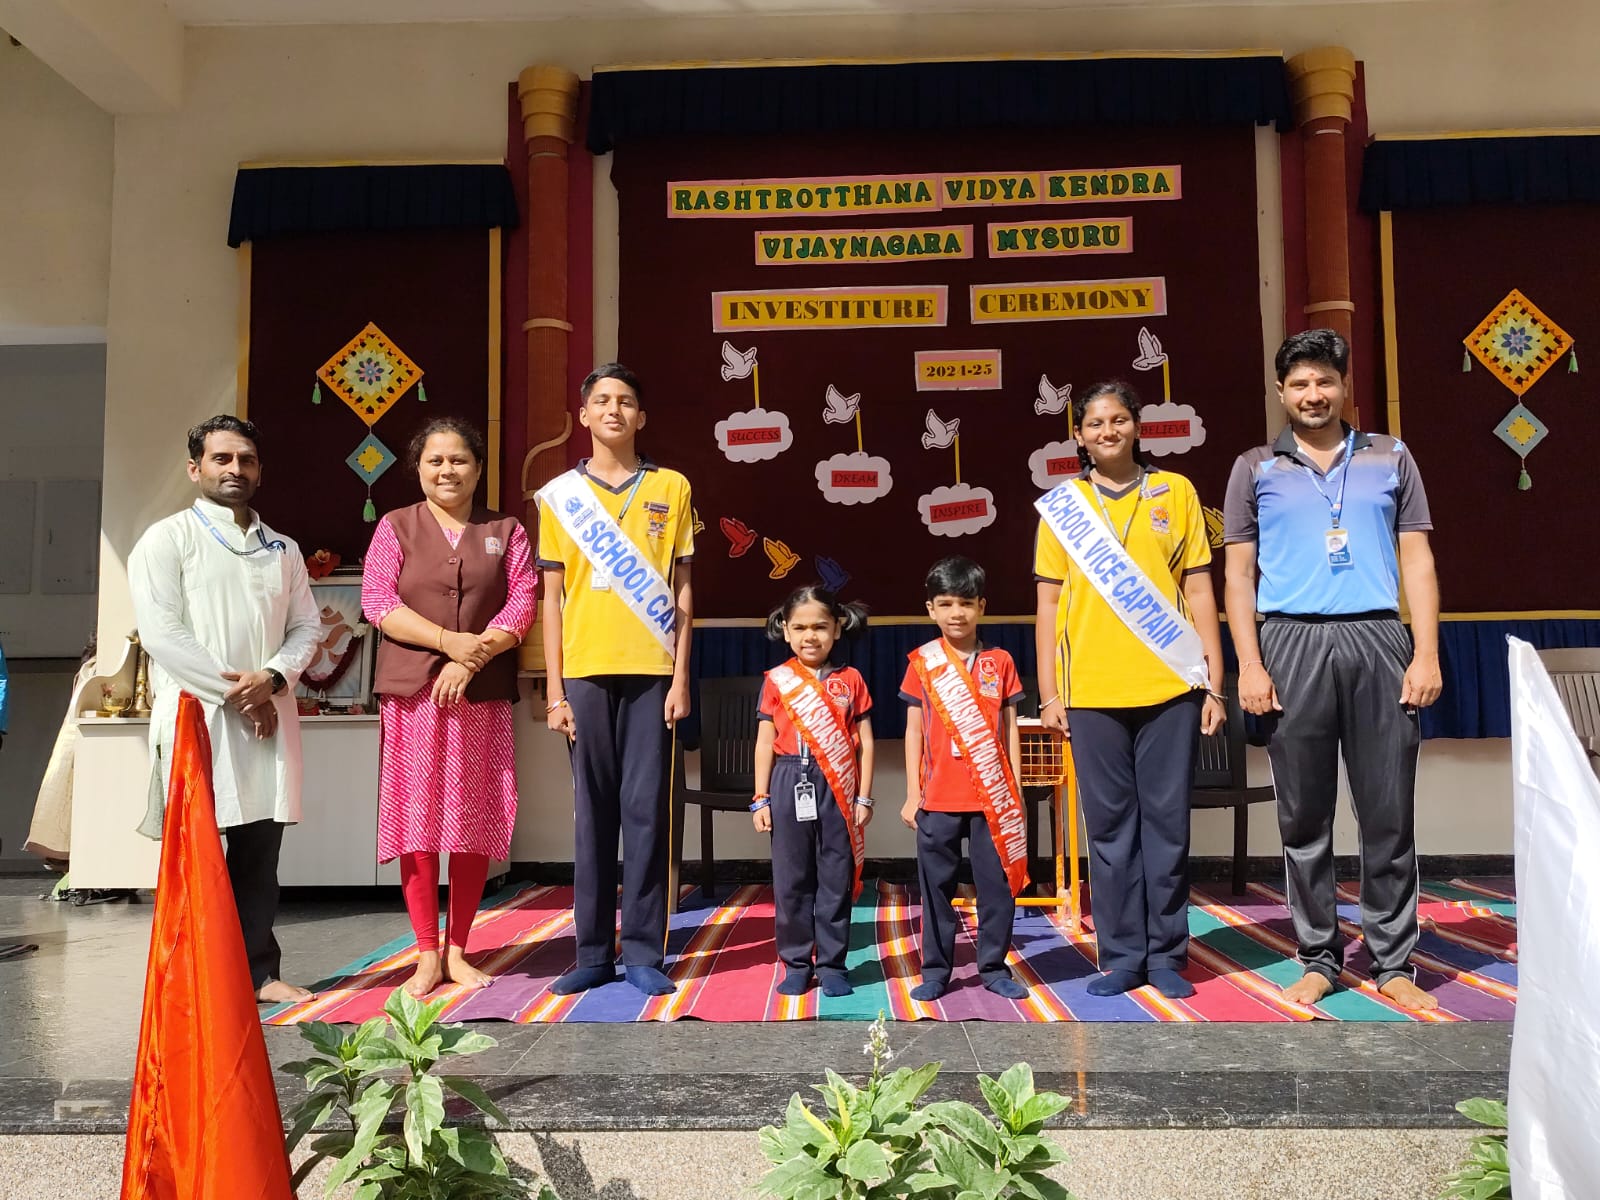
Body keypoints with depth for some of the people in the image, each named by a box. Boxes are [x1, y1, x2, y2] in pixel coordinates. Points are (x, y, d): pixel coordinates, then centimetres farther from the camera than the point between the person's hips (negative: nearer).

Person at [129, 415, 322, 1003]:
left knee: (260, 850, 7)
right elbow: (161, 631, -9)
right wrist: (232, 693, -12)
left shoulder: (282, 549, 17)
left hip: (267, 717, 4)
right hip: (194, 716, -4)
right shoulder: (167, 539, 1)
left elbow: (306, 625, 12)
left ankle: (259, 970, 16)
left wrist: (271, 679, -8)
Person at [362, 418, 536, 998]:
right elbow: (377, 601, -2)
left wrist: (471, 659, -12)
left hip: (483, 696, 1)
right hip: (412, 694, -1)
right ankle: (427, 955, 8)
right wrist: (450, 640, -14)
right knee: (417, 820, -2)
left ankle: (458, 950, 15)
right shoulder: (395, 527, 9)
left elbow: (523, 603, 1)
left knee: (475, 823, 2)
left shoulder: (506, 531, 12)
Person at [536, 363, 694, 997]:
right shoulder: (560, 494, 8)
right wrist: (554, 690, 1)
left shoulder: (671, 488, 7)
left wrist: (681, 677, 0)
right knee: (593, 811, 5)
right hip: (585, 671, 1)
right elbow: (552, 598, 7)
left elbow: (681, 589, 7)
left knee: (646, 809, 0)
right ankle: (594, 952, 14)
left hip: (651, 670, -1)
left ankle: (643, 952, 9)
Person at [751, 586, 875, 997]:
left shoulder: (850, 680, 6)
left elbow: (864, 743, 6)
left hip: (838, 789, 0)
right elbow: (765, 742, 6)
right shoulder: (777, 681, 6)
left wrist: (864, 797, 1)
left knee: (836, 879, 5)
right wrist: (761, 799, 2)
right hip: (790, 785, 0)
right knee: (791, 879, 5)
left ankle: (832, 965, 15)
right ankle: (795, 964, 16)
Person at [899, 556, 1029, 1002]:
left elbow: (1009, 730, 7)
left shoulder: (1000, 662, 4)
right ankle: (935, 970, 17)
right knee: (936, 886, 6)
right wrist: (912, 794, 1)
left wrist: (1015, 791, 4)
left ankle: (994, 968, 19)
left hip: (992, 796, 1)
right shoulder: (922, 663, 2)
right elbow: (914, 731, 4)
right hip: (938, 797, -1)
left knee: (998, 884, 5)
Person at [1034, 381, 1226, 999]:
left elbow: (1198, 588, 8)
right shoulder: (1061, 504, 7)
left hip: (1169, 686, 0)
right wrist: (1048, 692, 2)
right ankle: (1122, 955, 16)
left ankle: (1167, 954, 17)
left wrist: (1214, 679, 3)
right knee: (1110, 825, 5)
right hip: (1092, 691, 0)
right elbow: (1048, 601, 7)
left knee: (1167, 822, 5)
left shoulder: (1175, 492, 7)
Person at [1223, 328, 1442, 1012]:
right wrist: (1249, 665, -4)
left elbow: (1417, 562, 9)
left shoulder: (1390, 459, 13)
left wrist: (1426, 654, -2)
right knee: (1304, 817, 4)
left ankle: (1392, 962, 13)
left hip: (1377, 641, 1)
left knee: (1389, 813, 2)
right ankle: (1319, 957, 15)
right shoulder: (1256, 469, 11)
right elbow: (1239, 575, 7)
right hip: (1292, 644, 0)